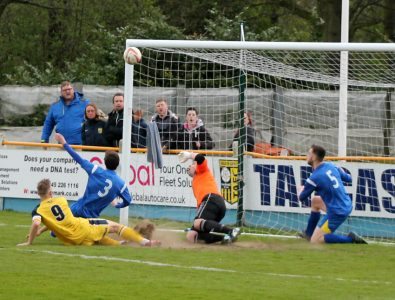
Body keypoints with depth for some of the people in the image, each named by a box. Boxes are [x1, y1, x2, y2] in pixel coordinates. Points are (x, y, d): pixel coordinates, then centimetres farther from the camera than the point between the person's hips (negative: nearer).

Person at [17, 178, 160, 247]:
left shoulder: (38, 210, -4)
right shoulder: (61, 201, 4)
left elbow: (36, 224, -25)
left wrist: (29, 242, -14)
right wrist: (41, 231, 22)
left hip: (76, 239, 1)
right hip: (83, 227, -1)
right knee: (114, 226, 16)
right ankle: (145, 242, 11)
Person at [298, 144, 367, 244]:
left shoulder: (314, 178, -18)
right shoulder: (331, 166, 2)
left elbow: (301, 198, -3)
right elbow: (348, 178, 18)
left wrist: (301, 190, 21)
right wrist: (342, 172, 41)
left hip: (337, 213, -8)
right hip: (347, 205, 8)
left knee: (315, 241, -3)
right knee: (315, 201, 28)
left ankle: (350, 239, -11)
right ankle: (309, 233, 36)